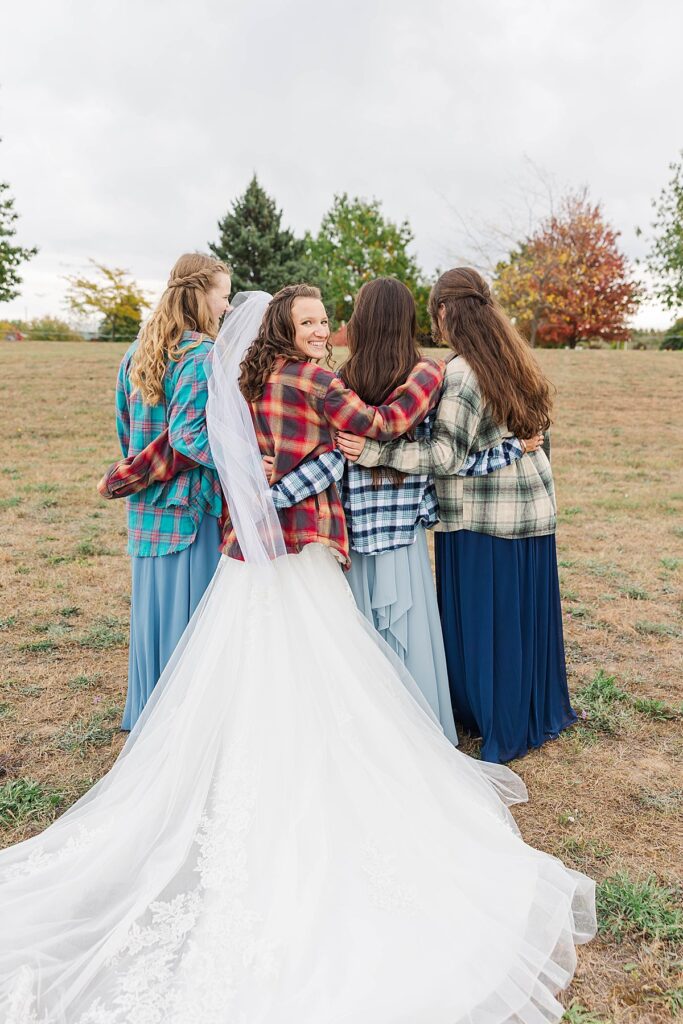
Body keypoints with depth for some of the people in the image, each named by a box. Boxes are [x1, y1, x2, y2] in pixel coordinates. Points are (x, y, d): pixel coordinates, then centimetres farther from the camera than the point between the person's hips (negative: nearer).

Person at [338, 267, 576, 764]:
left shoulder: (462, 372, -18)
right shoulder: (516, 359, 6)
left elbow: (447, 455, -22)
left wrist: (373, 452, -24)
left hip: (481, 517, -8)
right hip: (533, 504, 8)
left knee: (481, 619, 7)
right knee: (527, 613, 19)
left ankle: (498, 727, 22)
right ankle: (539, 714, 36)